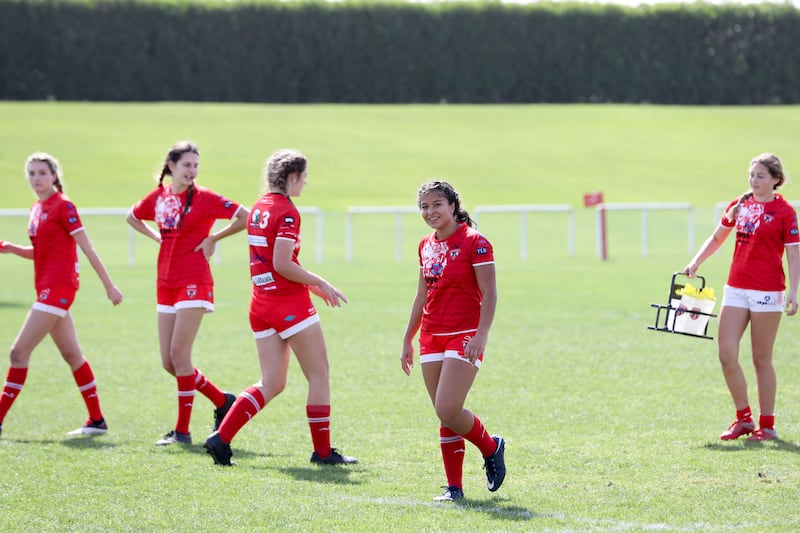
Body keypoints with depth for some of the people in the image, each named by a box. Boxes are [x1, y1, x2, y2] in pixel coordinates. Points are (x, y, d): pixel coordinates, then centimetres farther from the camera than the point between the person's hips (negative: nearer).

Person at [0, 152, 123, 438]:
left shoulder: (63, 206, -12)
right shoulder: (37, 208, 13)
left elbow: (87, 249, -11)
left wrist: (109, 285, -11)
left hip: (58, 287, -9)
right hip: (47, 287, 9)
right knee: (71, 353, 12)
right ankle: (97, 420, 17)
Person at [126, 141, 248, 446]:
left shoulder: (204, 198, -8)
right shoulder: (158, 197, 9)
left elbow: (245, 217, -14)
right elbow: (133, 217, 28)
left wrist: (213, 239, -10)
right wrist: (157, 237, 13)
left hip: (194, 283, -7)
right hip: (166, 284, 7)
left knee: (179, 354, -11)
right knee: (168, 362, 5)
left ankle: (182, 430, -5)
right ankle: (222, 402, 22)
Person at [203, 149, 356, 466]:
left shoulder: (259, 207, 12)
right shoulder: (287, 212, -14)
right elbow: (282, 264, -20)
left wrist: (310, 284, 21)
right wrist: (321, 284, -10)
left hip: (261, 303, 8)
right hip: (290, 304, -8)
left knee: (272, 384, 11)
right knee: (319, 376, 4)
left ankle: (221, 438, 1)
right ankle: (322, 451, 6)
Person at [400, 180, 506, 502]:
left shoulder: (474, 242, -9)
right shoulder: (427, 246, 12)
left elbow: (489, 294, -12)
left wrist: (481, 336, -22)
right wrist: (407, 339, 20)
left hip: (464, 336, -7)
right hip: (431, 338, 7)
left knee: (448, 411, -15)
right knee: (445, 416, 5)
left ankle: (491, 448, 12)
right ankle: (454, 487, 10)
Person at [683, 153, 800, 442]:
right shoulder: (739, 205, 10)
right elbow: (717, 238, 23)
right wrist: (696, 262, 10)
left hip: (767, 291, -5)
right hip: (736, 288, 5)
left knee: (761, 359, 0)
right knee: (726, 354, -2)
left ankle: (767, 425, 10)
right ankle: (743, 418, 12)